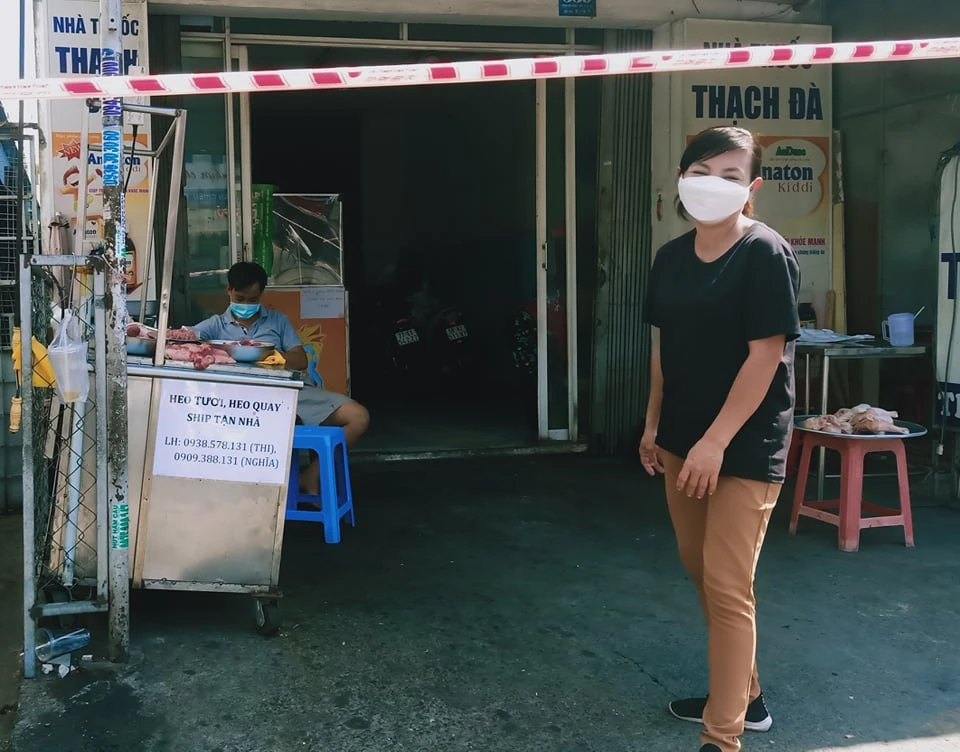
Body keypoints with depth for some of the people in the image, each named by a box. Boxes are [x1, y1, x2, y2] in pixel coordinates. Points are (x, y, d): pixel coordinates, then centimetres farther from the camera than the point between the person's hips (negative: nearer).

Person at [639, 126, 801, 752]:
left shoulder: (766, 254, -13)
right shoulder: (671, 258, 7)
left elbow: (765, 355, -18)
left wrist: (716, 441, -21)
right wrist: (654, 426, 13)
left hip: (745, 444, -7)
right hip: (683, 440, 8)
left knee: (727, 585, -6)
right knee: (701, 572, 16)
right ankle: (743, 695, 35)